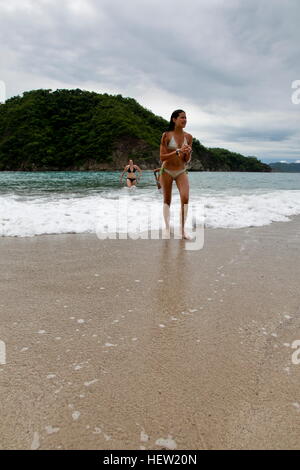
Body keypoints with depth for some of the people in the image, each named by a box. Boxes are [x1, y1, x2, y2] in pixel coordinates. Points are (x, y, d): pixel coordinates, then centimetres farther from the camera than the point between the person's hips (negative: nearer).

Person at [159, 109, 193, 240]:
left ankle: (182, 230, -10)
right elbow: (162, 157, -12)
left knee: (185, 198, -16)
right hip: (167, 171, -2)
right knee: (167, 201, 8)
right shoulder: (166, 135, -9)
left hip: (181, 172, 2)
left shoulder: (188, 137, 2)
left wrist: (188, 153, -15)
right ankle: (167, 228, 21)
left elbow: (187, 160, 6)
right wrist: (178, 151, -22)